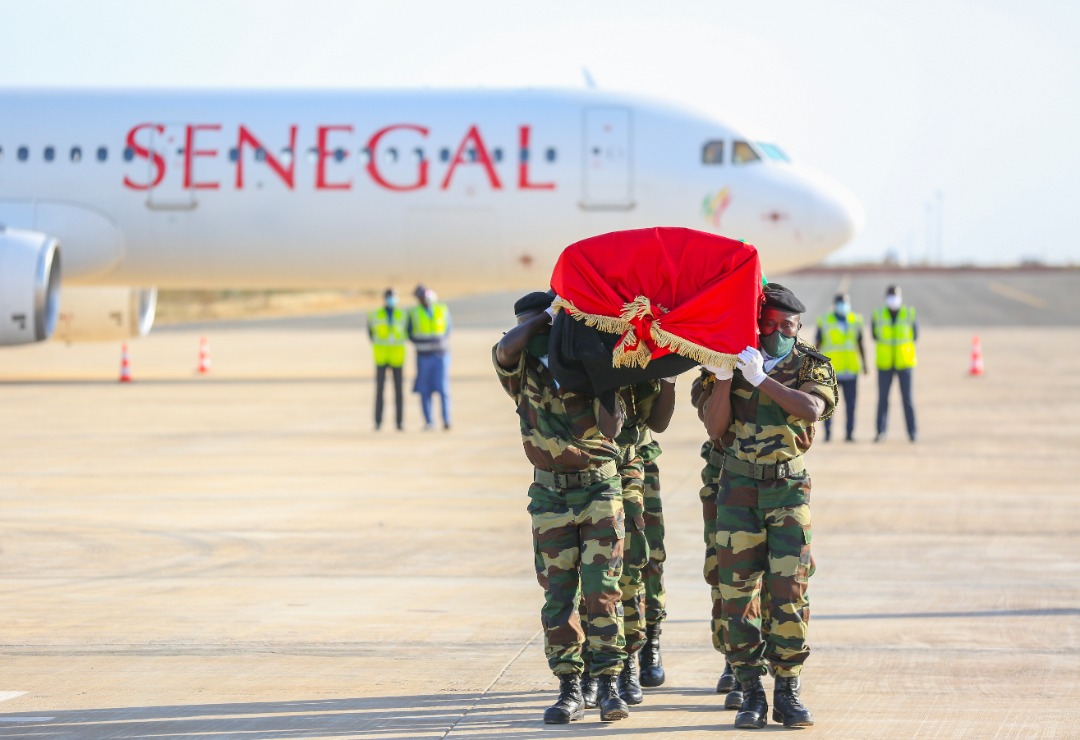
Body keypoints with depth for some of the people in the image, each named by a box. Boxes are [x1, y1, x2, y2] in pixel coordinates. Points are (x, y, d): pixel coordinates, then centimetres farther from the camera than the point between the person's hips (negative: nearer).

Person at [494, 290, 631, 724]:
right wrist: (547, 315, -11)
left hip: (600, 487, -2)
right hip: (550, 493, 2)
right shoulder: (522, 373, 3)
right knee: (558, 592, 2)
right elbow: (506, 350, -21)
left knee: (602, 588, -7)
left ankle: (608, 685, -4)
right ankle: (569, 689, 7)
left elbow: (612, 428, -13)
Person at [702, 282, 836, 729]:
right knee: (738, 591, -3)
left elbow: (812, 409, -20)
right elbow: (715, 429, -3)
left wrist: (761, 379, -25)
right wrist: (723, 378, -16)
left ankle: (788, 694, 2)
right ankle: (751, 694, 3)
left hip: (789, 487, -1)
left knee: (789, 591, -6)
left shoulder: (812, 366, 2)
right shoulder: (731, 362, 5)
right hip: (739, 486, 1)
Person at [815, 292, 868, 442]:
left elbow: (860, 344, 17)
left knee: (850, 403, -1)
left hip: (850, 369, 2)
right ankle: (828, 433, 5)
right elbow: (817, 344, 5)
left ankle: (849, 433, 4)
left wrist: (864, 364, 14)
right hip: (830, 370, -2)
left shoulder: (855, 321, 10)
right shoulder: (824, 321, 1)